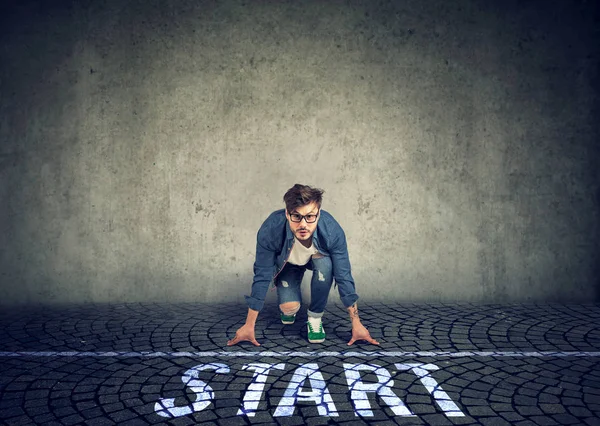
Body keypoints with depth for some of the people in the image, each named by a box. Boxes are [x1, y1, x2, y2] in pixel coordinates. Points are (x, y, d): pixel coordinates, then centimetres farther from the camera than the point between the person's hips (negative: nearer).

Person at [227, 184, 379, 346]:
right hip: (287, 263, 0)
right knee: (289, 307, -22)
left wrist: (356, 324, -21)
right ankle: (289, 309, 17)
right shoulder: (270, 230, -38)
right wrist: (249, 326, -21)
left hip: (317, 258, 0)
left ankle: (315, 316, -10)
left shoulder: (332, 231, -37)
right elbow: (261, 277, -27)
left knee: (325, 265, -34)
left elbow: (344, 277, -26)